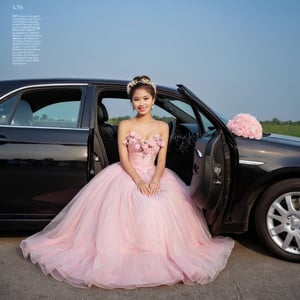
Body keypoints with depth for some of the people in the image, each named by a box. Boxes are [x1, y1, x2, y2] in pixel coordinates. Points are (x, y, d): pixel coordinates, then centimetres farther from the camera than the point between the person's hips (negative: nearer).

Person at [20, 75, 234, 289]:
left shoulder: (163, 127, 4)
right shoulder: (125, 125, -1)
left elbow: (161, 160, 0)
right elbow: (123, 159, -7)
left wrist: (155, 181, -19)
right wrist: (138, 181, -21)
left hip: (154, 176, 2)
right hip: (127, 175, -1)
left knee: (159, 207, -23)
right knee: (121, 205, -26)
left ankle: (156, 253, 0)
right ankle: (122, 249, -4)